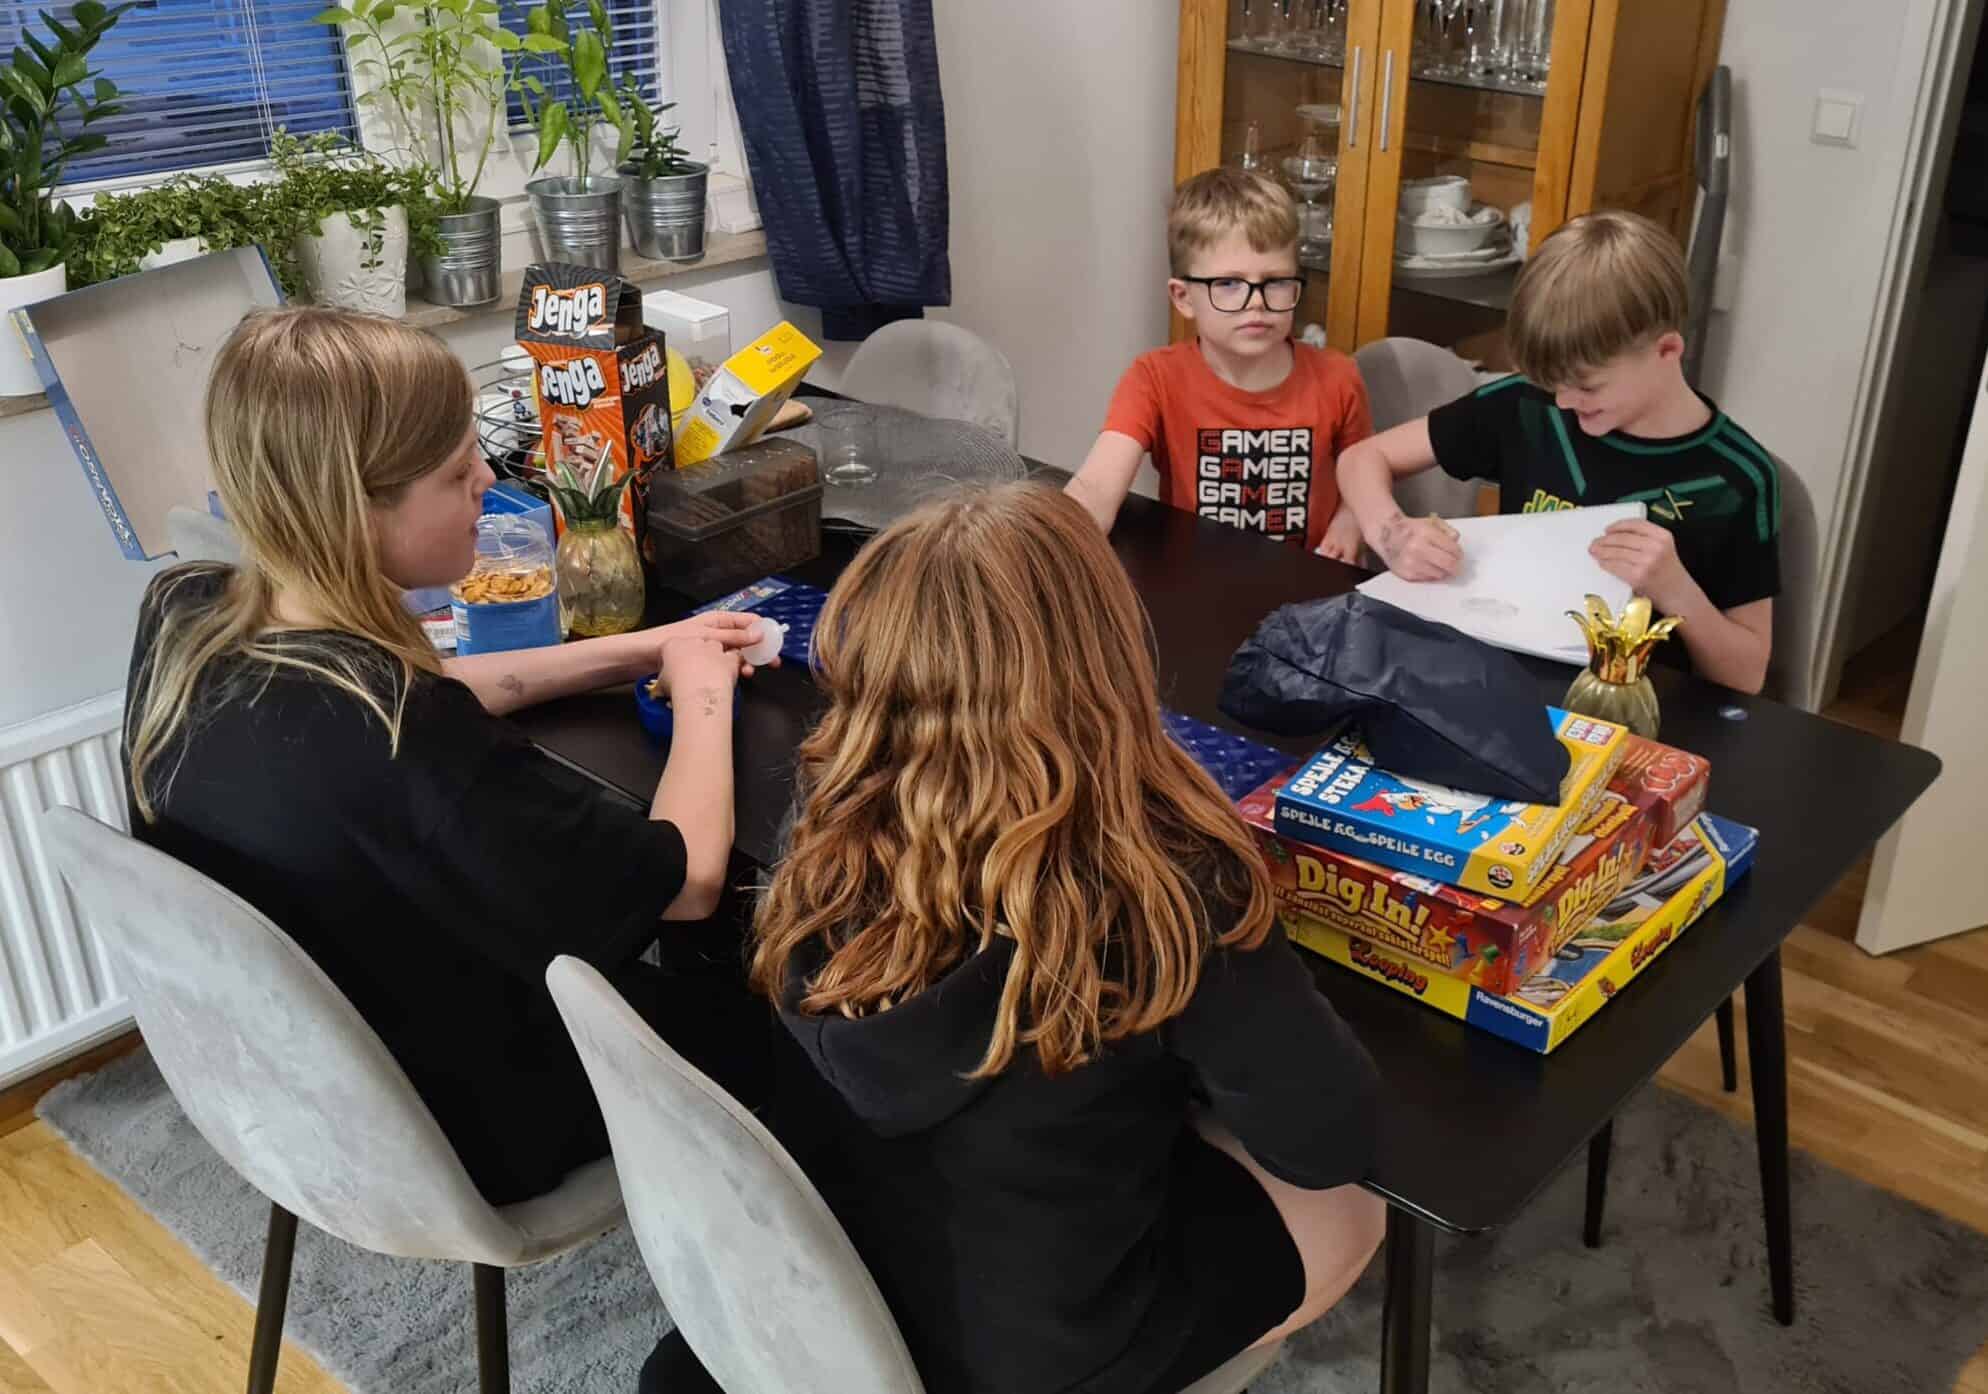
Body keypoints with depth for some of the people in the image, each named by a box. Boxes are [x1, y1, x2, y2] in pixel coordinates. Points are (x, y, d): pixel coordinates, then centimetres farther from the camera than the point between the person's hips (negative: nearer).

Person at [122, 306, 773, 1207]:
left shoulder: (179, 617, -15)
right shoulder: (398, 745, -40)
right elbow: (688, 879, -28)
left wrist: (641, 650, 1)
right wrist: (702, 692, -10)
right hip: (467, 1125, -7)